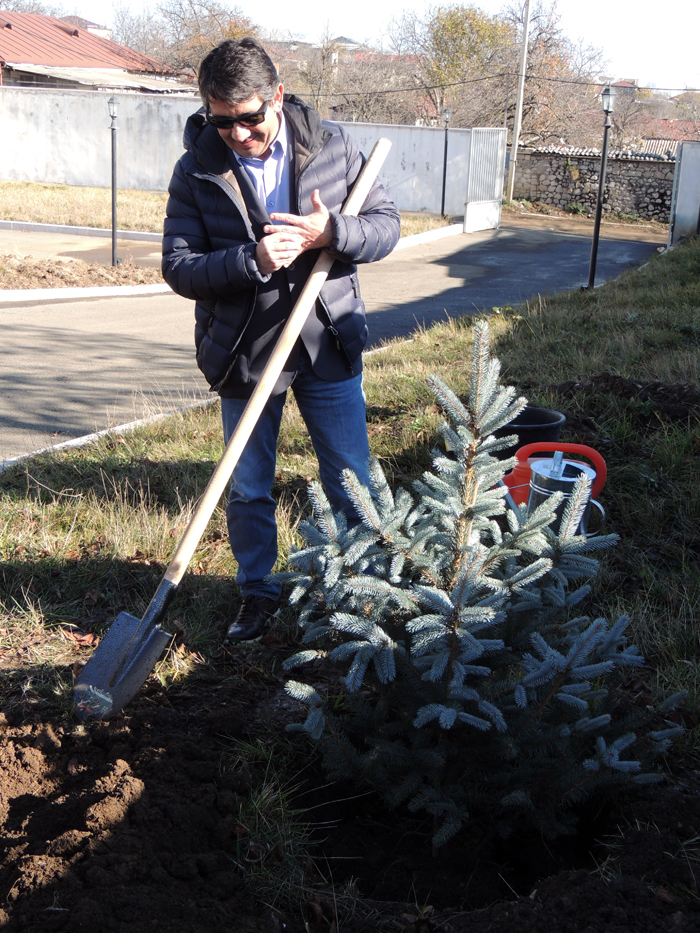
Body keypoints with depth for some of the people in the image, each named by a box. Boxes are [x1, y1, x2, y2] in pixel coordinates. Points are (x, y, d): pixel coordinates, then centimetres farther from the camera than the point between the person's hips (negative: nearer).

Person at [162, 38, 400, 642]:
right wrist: (251, 260, -26)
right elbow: (178, 267, -10)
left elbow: (387, 226, -1)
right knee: (248, 490, 12)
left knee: (351, 483, 10)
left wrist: (332, 231, -22)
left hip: (328, 346, 1)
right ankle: (258, 592, 32)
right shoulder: (197, 172, -7)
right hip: (243, 354, 0)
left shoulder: (333, 147, -4)